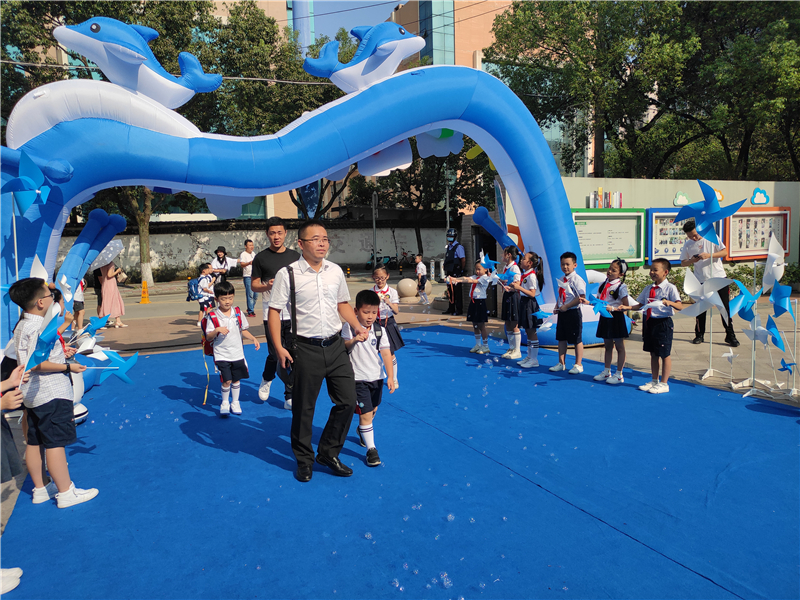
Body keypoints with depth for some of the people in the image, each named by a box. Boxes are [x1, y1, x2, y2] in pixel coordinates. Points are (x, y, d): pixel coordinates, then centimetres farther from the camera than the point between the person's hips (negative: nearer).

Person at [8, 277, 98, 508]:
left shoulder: (23, 325, 12)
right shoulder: (37, 328, -21)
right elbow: (36, 364, -27)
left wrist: (61, 352, 23)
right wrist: (67, 367, -22)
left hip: (33, 394, 10)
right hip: (51, 394, -10)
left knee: (35, 442, 15)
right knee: (56, 443, -3)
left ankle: (40, 489, 27)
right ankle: (66, 493, 4)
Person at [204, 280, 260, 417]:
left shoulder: (237, 312, 4)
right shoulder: (212, 316, -8)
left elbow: (243, 330, 14)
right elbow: (208, 338, -8)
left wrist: (253, 338, 0)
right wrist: (217, 330, -26)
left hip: (237, 353, 4)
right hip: (221, 355, -3)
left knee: (236, 379, 11)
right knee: (227, 380, -8)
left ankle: (235, 402, 29)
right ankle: (224, 403, 16)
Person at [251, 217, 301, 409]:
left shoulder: (295, 256, 9)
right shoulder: (261, 258, 1)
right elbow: (254, 285, 2)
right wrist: (267, 286, -17)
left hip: (293, 314, 2)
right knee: (277, 355, -1)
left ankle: (290, 397, 13)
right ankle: (267, 379, 32)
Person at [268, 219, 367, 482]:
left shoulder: (336, 271, 7)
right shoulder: (288, 273, -7)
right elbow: (274, 311, -6)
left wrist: (356, 326, 5)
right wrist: (279, 348, -14)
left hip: (335, 346, 5)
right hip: (306, 349, -4)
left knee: (348, 401, 6)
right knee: (303, 408, 8)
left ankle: (329, 453, 27)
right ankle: (304, 460, 30)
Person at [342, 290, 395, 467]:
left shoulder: (380, 330, -4)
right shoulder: (349, 327, -10)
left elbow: (386, 353, -5)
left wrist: (390, 376, -11)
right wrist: (354, 340, -31)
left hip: (377, 376, 4)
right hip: (358, 378, -4)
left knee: (373, 409, 20)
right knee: (365, 413, -8)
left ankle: (363, 431, 49)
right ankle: (371, 449, 2)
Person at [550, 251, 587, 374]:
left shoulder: (577, 279, -14)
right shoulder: (561, 280, 11)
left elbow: (581, 297, -21)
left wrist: (566, 306, -20)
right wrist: (557, 307, 5)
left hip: (573, 313, -8)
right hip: (562, 313, 8)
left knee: (577, 340, 3)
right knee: (561, 338, 13)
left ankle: (578, 365, 14)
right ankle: (561, 363, 24)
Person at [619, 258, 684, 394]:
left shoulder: (670, 288, -9)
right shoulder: (648, 289, 11)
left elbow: (680, 306, -17)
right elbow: (640, 305, 14)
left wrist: (670, 303, -36)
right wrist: (627, 307, 1)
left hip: (663, 323, -7)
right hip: (649, 322, 7)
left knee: (664, 354, 3)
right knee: (653, 353, 16)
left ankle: (664, 384, 13)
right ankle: (654, 381, 28)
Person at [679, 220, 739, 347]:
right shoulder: (687, 244, 4)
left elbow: (724, 252, -5)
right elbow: (683, 263, 8)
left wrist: (709, 255, -21)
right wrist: (692, 261, -14)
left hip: (719, 277, -1)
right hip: (701, 280, 1)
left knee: (725, 307, 1)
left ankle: (730, 336, 9)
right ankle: (699, 335, 18)